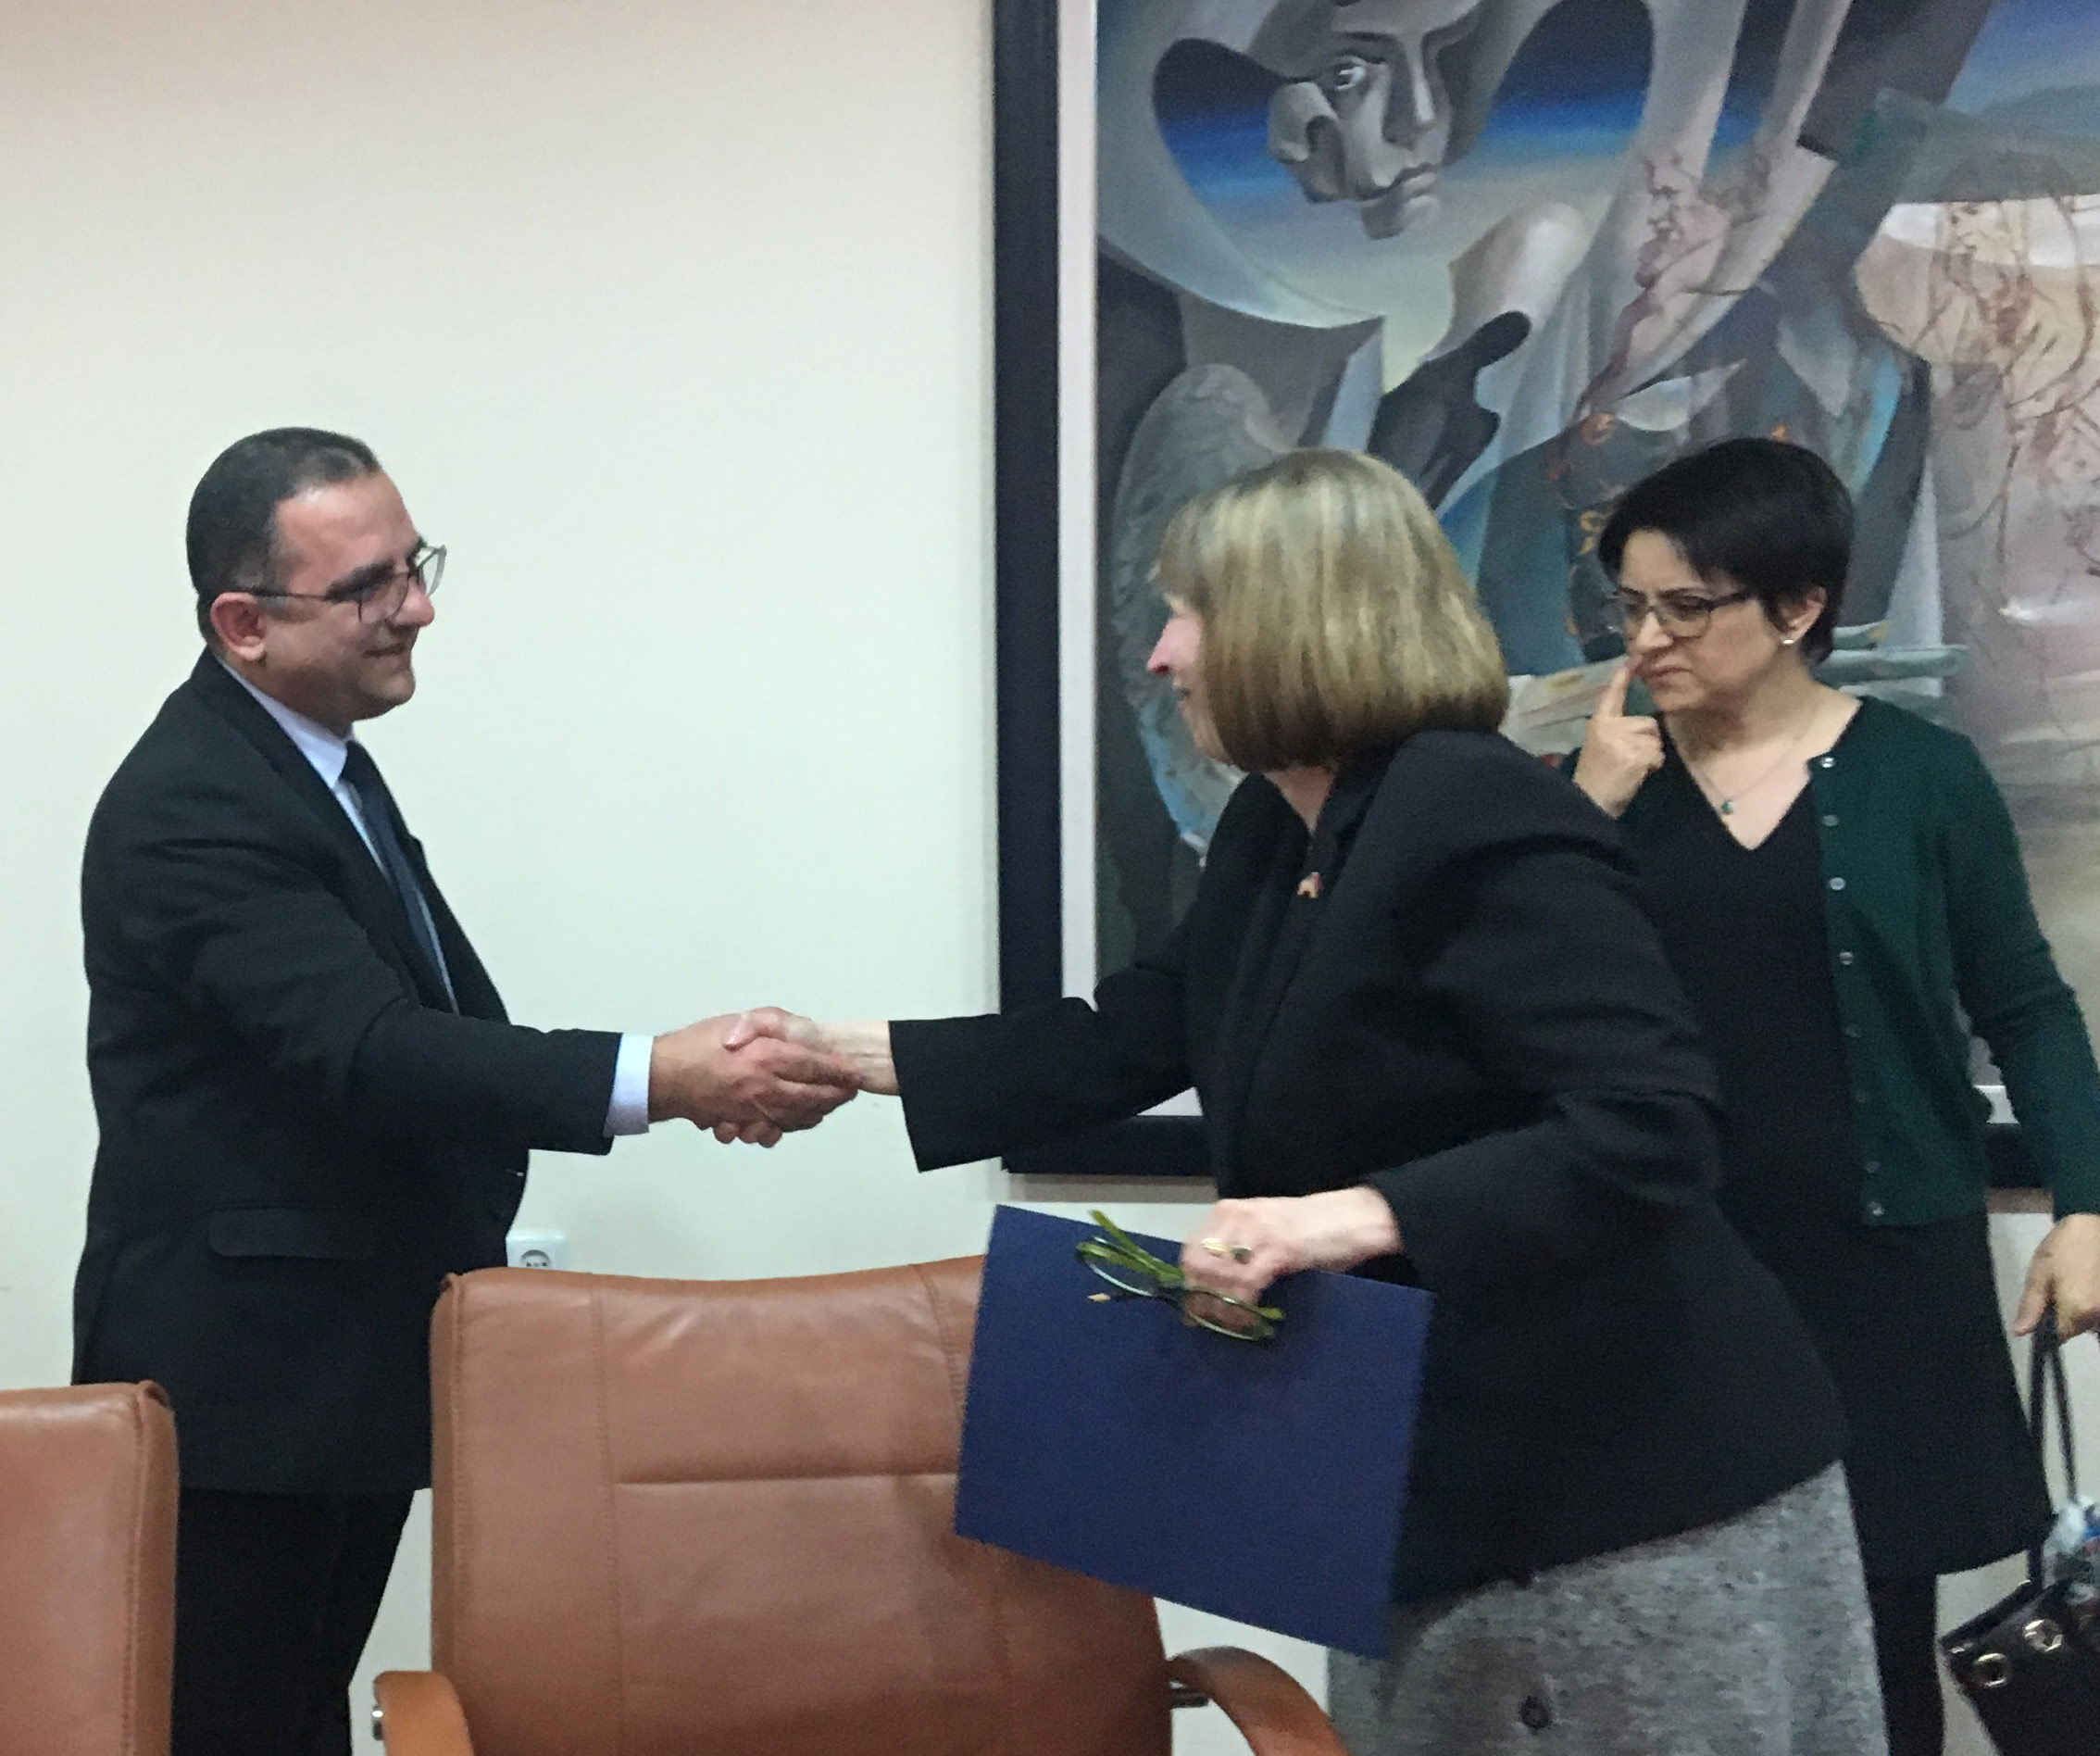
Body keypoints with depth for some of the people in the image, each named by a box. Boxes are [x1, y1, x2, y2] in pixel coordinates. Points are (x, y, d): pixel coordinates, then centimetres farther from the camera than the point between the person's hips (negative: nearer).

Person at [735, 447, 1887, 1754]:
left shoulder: (1482, 822, -20)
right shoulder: (1274, 830, 8)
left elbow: (1655, 1130, -27)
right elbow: (1126, 1042, 18)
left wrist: (1366, 1214, -34)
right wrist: (856, 1055, 16)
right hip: (1428, 1483, 9)